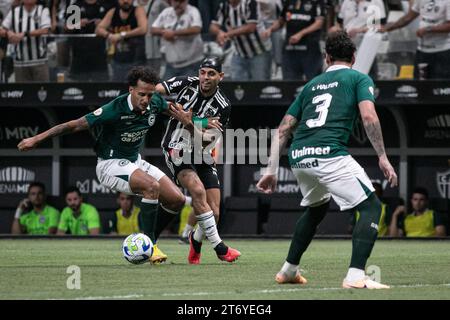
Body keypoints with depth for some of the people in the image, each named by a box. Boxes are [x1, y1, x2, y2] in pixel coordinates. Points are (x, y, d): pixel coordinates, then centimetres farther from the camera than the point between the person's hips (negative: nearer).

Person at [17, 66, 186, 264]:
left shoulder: (154, 102, -10)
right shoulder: (115, 110, -28)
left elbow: (170, 109, 18)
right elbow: (76, 125, -22)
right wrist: (37, 139, -19)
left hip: (135, 161, 7)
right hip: (111, 164, -7)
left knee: (177, 200, -4)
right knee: (152, 186, -33)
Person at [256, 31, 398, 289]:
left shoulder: (312, 84, 27)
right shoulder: (360, 79, 12)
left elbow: (283, 130, 23)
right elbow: (369, 117, -7)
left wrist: (272, 171, 24)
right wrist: (383, 157, -6)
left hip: (299, 157, 6)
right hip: (329, 154, -6)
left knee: (317, 207, 32)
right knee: (371, 207, 2)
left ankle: (289, 270, 36)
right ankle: (356, 276, -15)